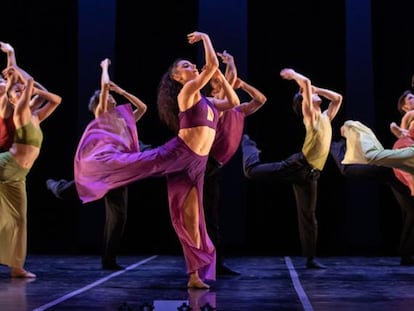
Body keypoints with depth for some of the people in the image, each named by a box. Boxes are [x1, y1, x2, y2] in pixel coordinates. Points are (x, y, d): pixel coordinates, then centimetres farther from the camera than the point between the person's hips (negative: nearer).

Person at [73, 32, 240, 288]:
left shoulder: (206, 100, 17)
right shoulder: (188, 91, -5)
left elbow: (234, 102, 23)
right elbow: (212, 64, -15)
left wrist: (220, 77, 19)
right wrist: (206, 38, -1)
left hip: (195, 163, 6)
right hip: (177, 154, -6)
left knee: (191, 218, 5)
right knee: (125, 163, -6)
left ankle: (195, 275, 8)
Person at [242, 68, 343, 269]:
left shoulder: (325, 118, 19)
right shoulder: (309, 114, -1)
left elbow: (337, 98, 31)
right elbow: (306, 83, -13)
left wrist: (315, 89, 22)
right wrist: (293, 74, 4)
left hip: (310, 173, 5)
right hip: (299, 165, -5)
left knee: (308, 215, 6)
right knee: (252, 170, -8)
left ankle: (310, 259, 11)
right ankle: (247, 142, 25)